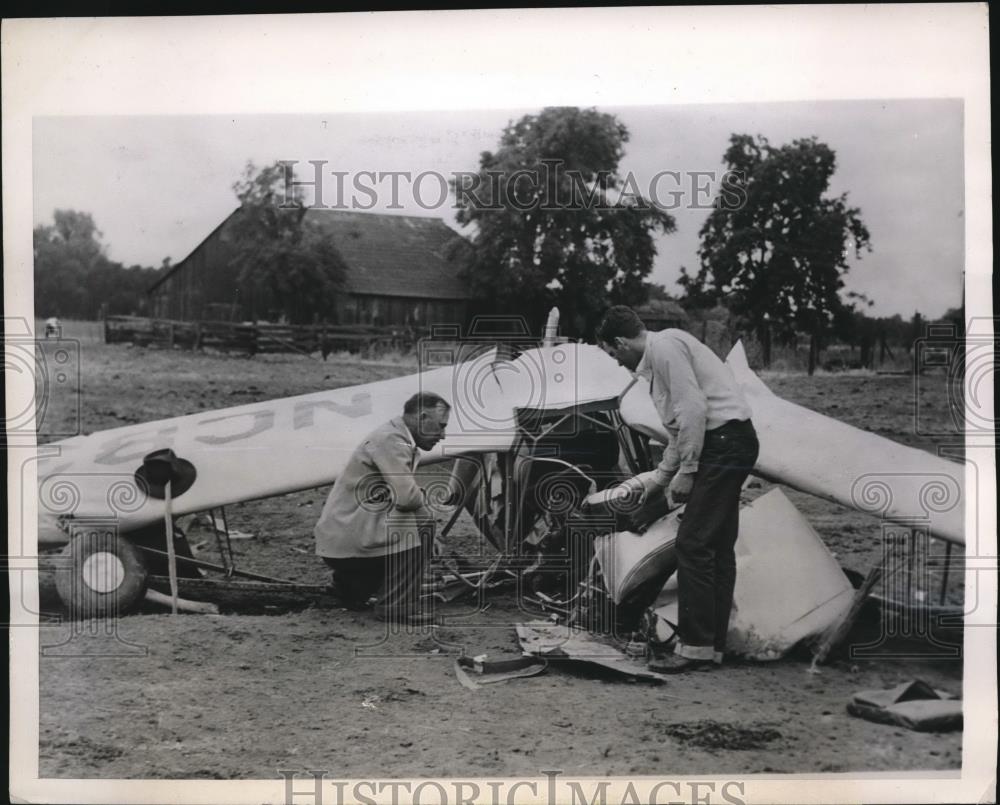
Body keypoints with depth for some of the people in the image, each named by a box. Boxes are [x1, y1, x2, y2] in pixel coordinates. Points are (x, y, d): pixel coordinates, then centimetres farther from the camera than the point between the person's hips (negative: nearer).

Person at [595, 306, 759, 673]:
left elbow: (694, 408, -19)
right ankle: (713, 645, 16)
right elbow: (680, 425, 28)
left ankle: (695, 646, -7)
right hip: (732, 445, 10)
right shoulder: (660, 354, 22)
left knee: (693, 545, -10)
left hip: (723, 442, -10)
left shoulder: (664, 346, -10)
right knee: (718, 547, 11)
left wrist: (686, 471, -15)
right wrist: (661, 477, 34)